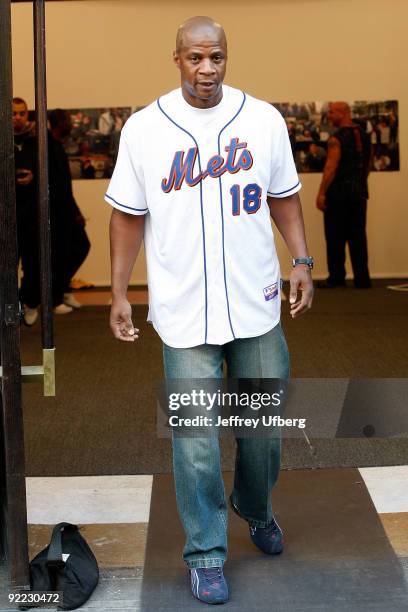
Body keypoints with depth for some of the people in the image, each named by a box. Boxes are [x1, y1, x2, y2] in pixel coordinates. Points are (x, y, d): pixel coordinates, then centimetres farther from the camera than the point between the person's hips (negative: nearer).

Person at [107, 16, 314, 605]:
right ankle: (206, 552, 18)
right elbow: (129, 216, 1)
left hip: (257, 304, 2)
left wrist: (302, 260, -1)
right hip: (185, 313, -2)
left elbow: (284, 195, 10)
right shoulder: (143, 129, -3)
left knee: (263, 425, 15)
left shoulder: (264, 119, 2)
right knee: (195, 442, 1)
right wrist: (119, 293, -1)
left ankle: (256, 509, 43)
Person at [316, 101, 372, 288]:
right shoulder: (364, 136, 11)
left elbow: (331, 167, -19)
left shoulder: (337, 138, -13)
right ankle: (362, 279, 7)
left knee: (335, 238, 1)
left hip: (338, 194, -7)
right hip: (359, 193, 7)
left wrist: (321, 193, -16)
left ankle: (336, 277, 4)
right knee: (358, 237, 8)